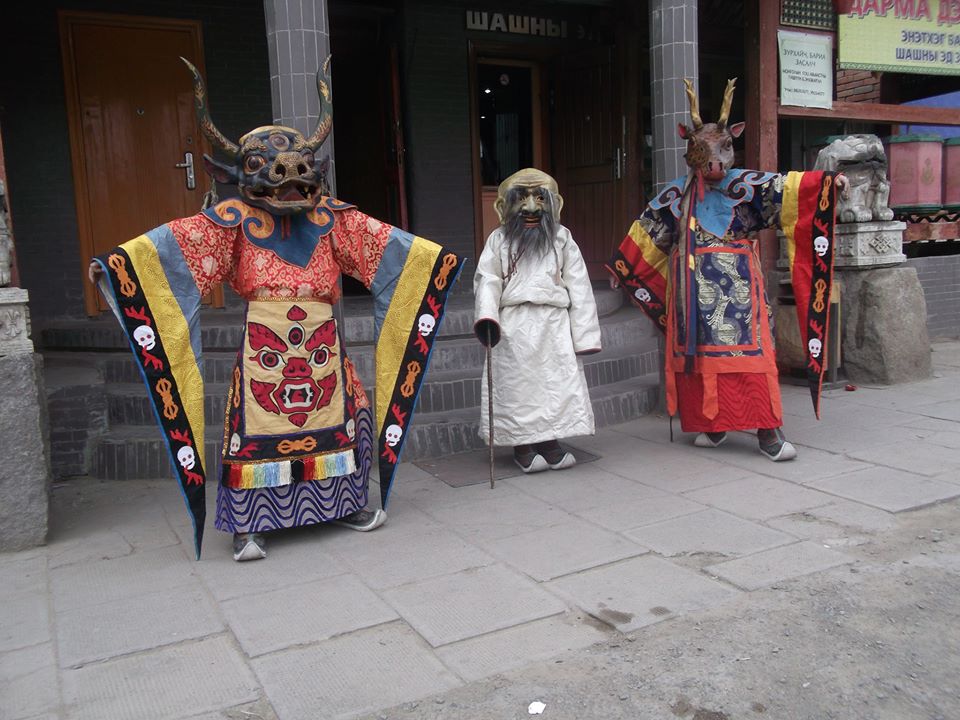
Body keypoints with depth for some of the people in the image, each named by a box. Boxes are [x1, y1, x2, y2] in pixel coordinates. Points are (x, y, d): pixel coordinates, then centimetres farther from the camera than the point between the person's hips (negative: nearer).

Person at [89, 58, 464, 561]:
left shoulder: (331, 218, 5)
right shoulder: (236, 220, -4)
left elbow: (388, 245, 8)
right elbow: (173, 247, -16)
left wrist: (436, 258, 6)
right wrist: (118, 260, -30)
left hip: (322, 345, 3)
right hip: (264, 348, -3)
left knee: (337, 419, 11)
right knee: (257, 429, -1)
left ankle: (344, 503, 30)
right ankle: (250, 525, 12)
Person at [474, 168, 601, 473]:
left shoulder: (561, 238, 11)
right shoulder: (499, 239, 8)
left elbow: (577, 285, 7)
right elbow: (487, 280, -2)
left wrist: (583, 332, 0)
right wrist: (486, 316, -21)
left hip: (553, 323, 1)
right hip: (513, 324, -1)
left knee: (557, 382, 0)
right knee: (518, 385, 1)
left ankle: (551, 442, 11)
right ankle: (523, 447, 9)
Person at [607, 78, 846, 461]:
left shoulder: (744, 185, 3)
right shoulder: (676, 194, 10)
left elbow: (782, 189, -9)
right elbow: (647, 232, 16)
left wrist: (826, 182, -24)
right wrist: (622, 268, 19)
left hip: (736, 285, -3)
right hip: (693, 288, 3)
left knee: (748, 350, -8)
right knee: (699, 351, 5)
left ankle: (768, 432, -6)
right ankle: (712, 425, 17)